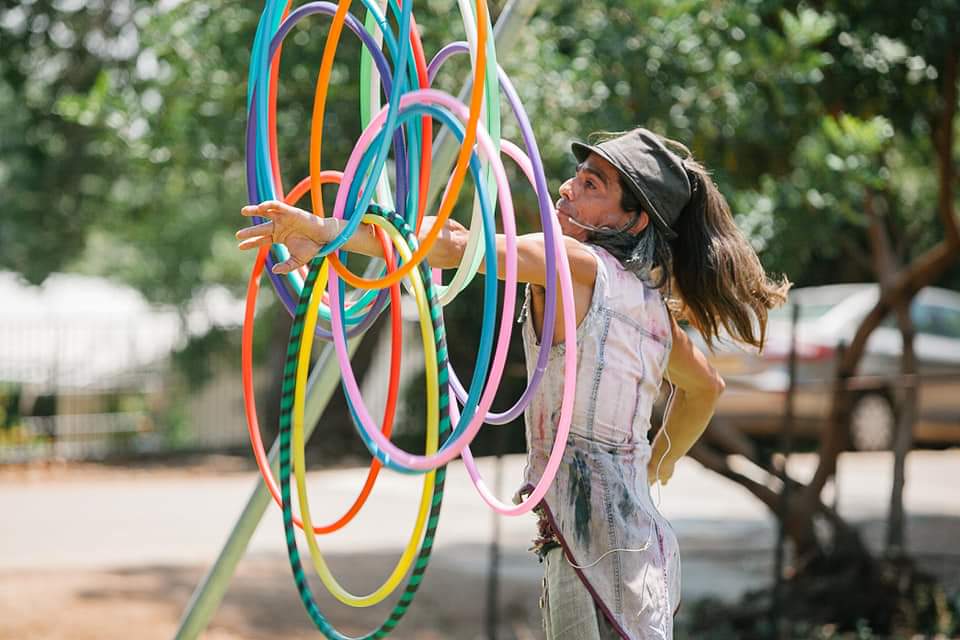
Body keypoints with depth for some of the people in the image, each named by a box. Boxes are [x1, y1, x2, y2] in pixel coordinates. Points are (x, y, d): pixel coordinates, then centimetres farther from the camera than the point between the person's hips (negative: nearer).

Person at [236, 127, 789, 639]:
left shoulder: (575, 262, -9)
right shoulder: (650, 297, 15)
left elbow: (453, 244, -24)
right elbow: (706, 387, 32)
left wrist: (325, 230, -31)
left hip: (596, 536, -9)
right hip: (646, 544, 9)